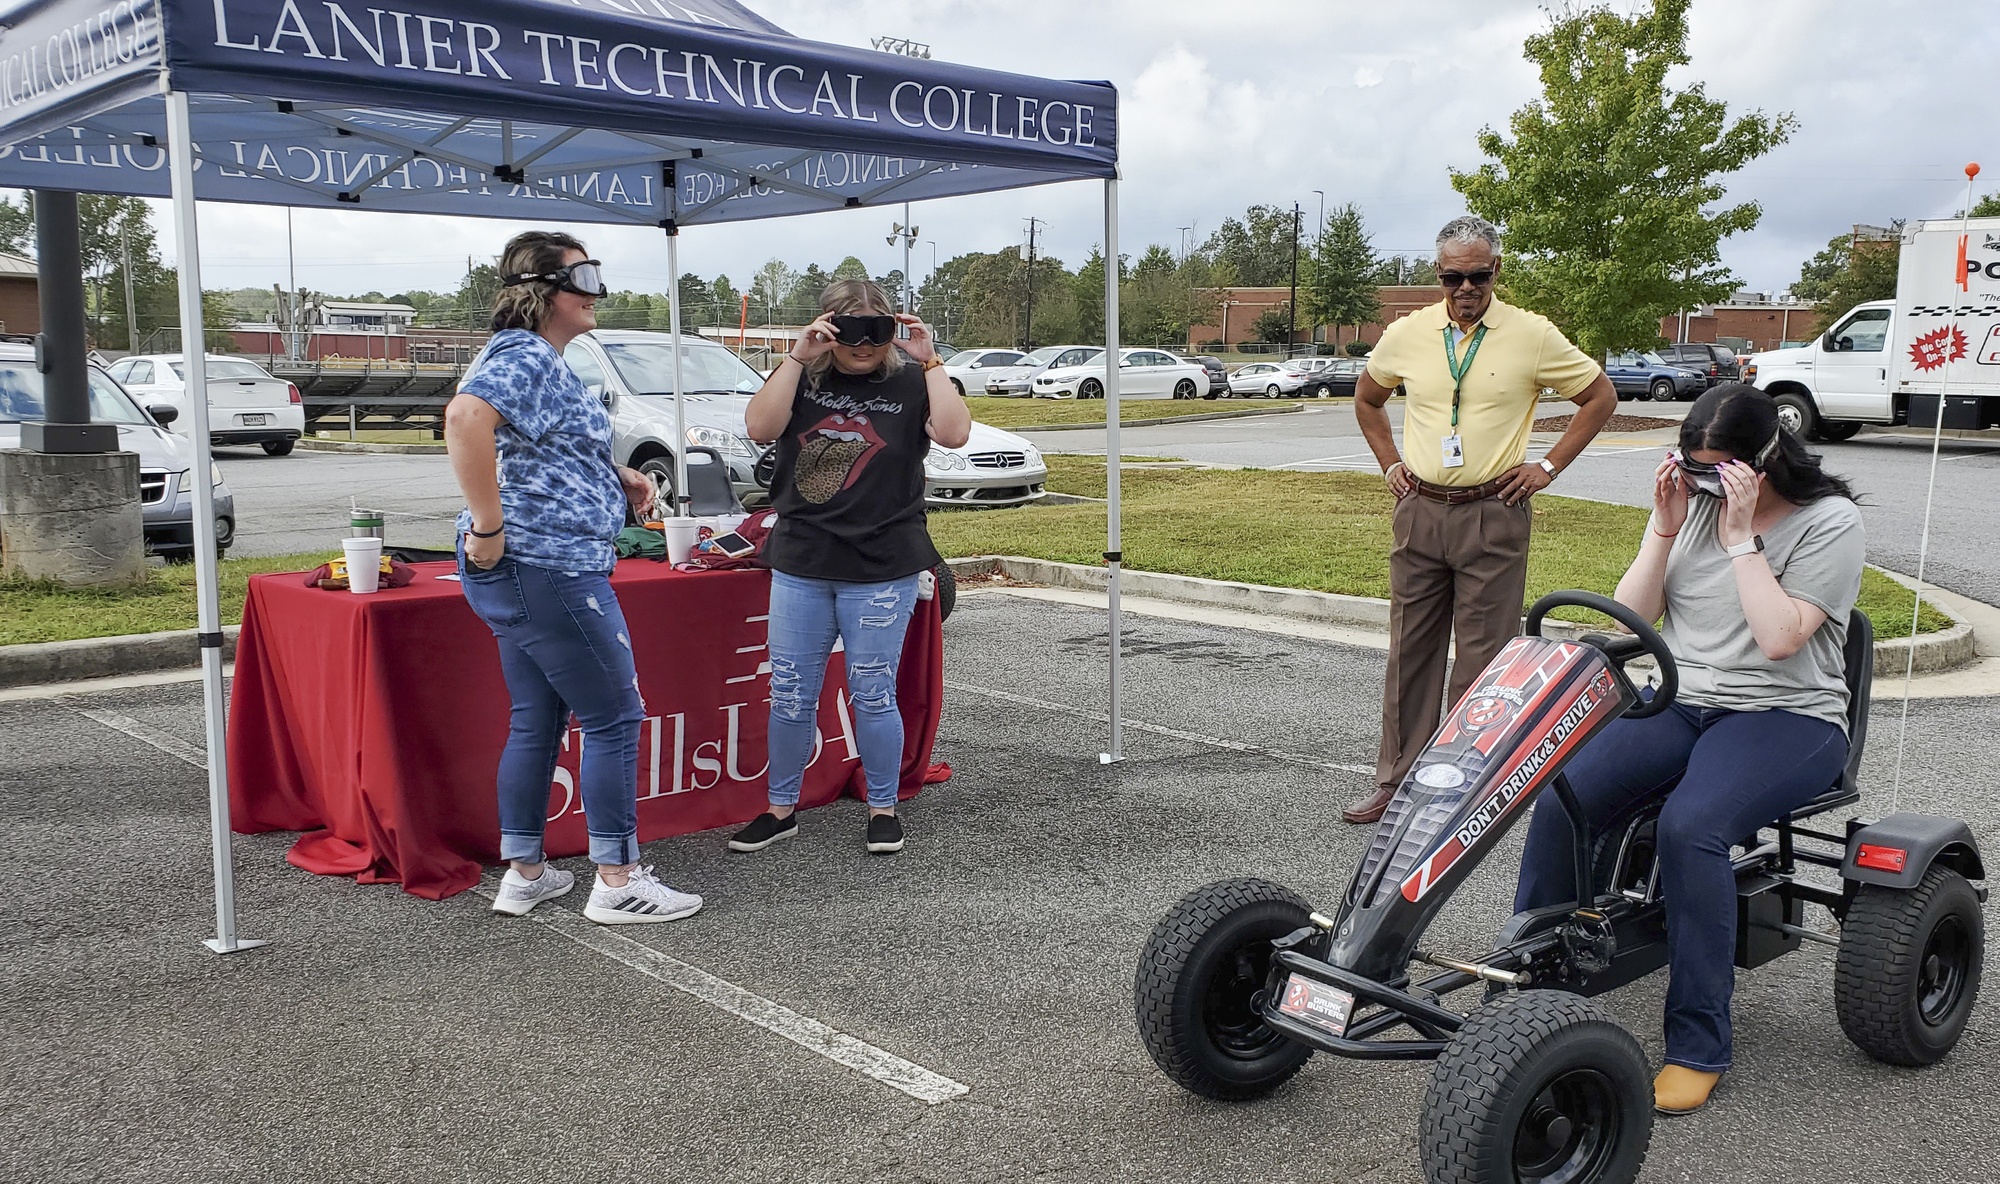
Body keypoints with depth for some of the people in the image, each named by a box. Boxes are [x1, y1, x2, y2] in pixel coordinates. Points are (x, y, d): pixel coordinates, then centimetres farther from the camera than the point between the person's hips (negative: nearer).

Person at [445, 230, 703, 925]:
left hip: (518, 575, 11)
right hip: (548, 568, -11)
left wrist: (615, 480, 15)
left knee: (537, 721, 15)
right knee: (614, 717, -2)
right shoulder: (525, 356, -15)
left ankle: (523, 874, 23)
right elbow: (465, 418, -34)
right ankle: (618, 882, 5)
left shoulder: (539, 359, 18)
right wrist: (488, 525, -29)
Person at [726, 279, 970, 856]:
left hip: (882, 570, -2)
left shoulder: (908, 384, 1)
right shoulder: (802, 378, 7)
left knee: (873, 695, 5)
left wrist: (929, 362, -15)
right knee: (790, 694, 9)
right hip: (800, 565, 3)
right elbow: (760, 427, -10)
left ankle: (883, 808, 22)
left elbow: (954, 432, -15)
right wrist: (798, 357, -13)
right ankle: (781, 808, 25)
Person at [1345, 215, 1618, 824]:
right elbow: (1367, 398, 23)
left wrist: (1549, 466, 0)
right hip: (1420, 511, 3)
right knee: (1410, 653, 8)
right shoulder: (1407, 334, 5)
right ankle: (1397, 783, 17)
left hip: (1494, 514, -3)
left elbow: (1600, 396, 6)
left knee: (1483, 661, 1)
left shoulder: (1532, 335, -3)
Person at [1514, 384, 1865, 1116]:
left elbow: (1779, 637, -18)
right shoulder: (1694, 506, 10)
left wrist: (1741, 535, -16)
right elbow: (1632, 618, 6)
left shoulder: (1829, 521, -4)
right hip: (1679, 704, 5)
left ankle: (1698, 1047, -20)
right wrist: (1663, 528, -4)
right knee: (1561, 800, -22)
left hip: (1786, 718, -4)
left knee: (1690, 826, -34)